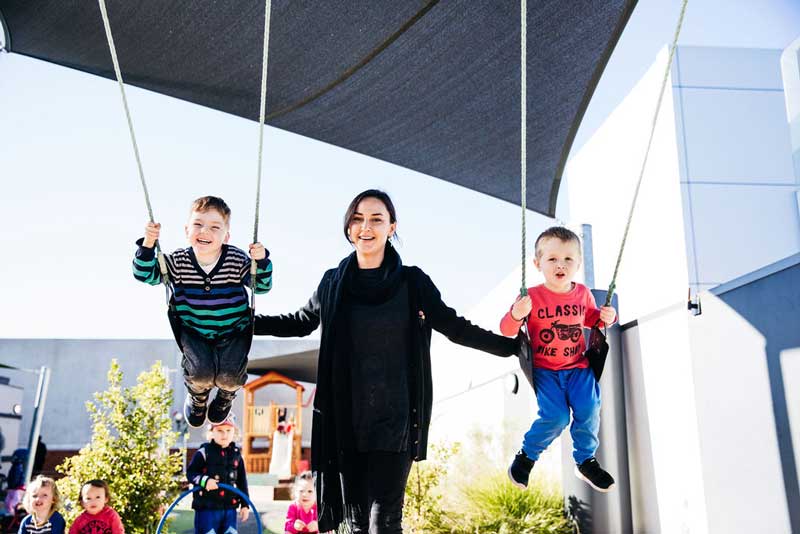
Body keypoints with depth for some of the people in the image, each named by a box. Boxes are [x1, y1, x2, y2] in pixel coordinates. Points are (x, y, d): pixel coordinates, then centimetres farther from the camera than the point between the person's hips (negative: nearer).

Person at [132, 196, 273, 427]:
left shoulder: (238, 260, -14)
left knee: (228, 377, -19)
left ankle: (227, 393, 24)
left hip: (233, 332, 0)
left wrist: (262, 261, -26)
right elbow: (145, 274, -6)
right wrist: (148, 244, -22)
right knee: (201, 373, -22)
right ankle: (197, 397, 20)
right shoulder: (178, 262, -10)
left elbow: (262, 286, -6)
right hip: (193, 332, 1)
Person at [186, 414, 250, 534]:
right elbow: (190, 473, -7)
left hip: (230, 508, 5)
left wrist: (244, 504, 11)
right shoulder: (204, 452, -6)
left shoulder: (236, 454, 7)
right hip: (207, 507, -4)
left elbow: (242, 481, 12)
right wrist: (204, 480, -26)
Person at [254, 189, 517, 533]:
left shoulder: (413, 282, -2)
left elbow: (456, 328, 4)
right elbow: (299, 323, 20)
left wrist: (513, 344, 0)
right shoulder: (333, 282, 5)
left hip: (394, 419, -2)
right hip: (345, 420, 2)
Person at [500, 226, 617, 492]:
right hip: (544, 369, -4)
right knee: (556, 416, -17)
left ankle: (585, 460, 16)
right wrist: (515, 315, -36)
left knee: (588, 410, -12)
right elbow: (506, 330, -14)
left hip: (577, 367, 4)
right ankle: (527, 455, 11)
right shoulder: (532, 296, -14)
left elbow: (591, 318, 22)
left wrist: (605, 317, -1)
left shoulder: (583, 293, 0)